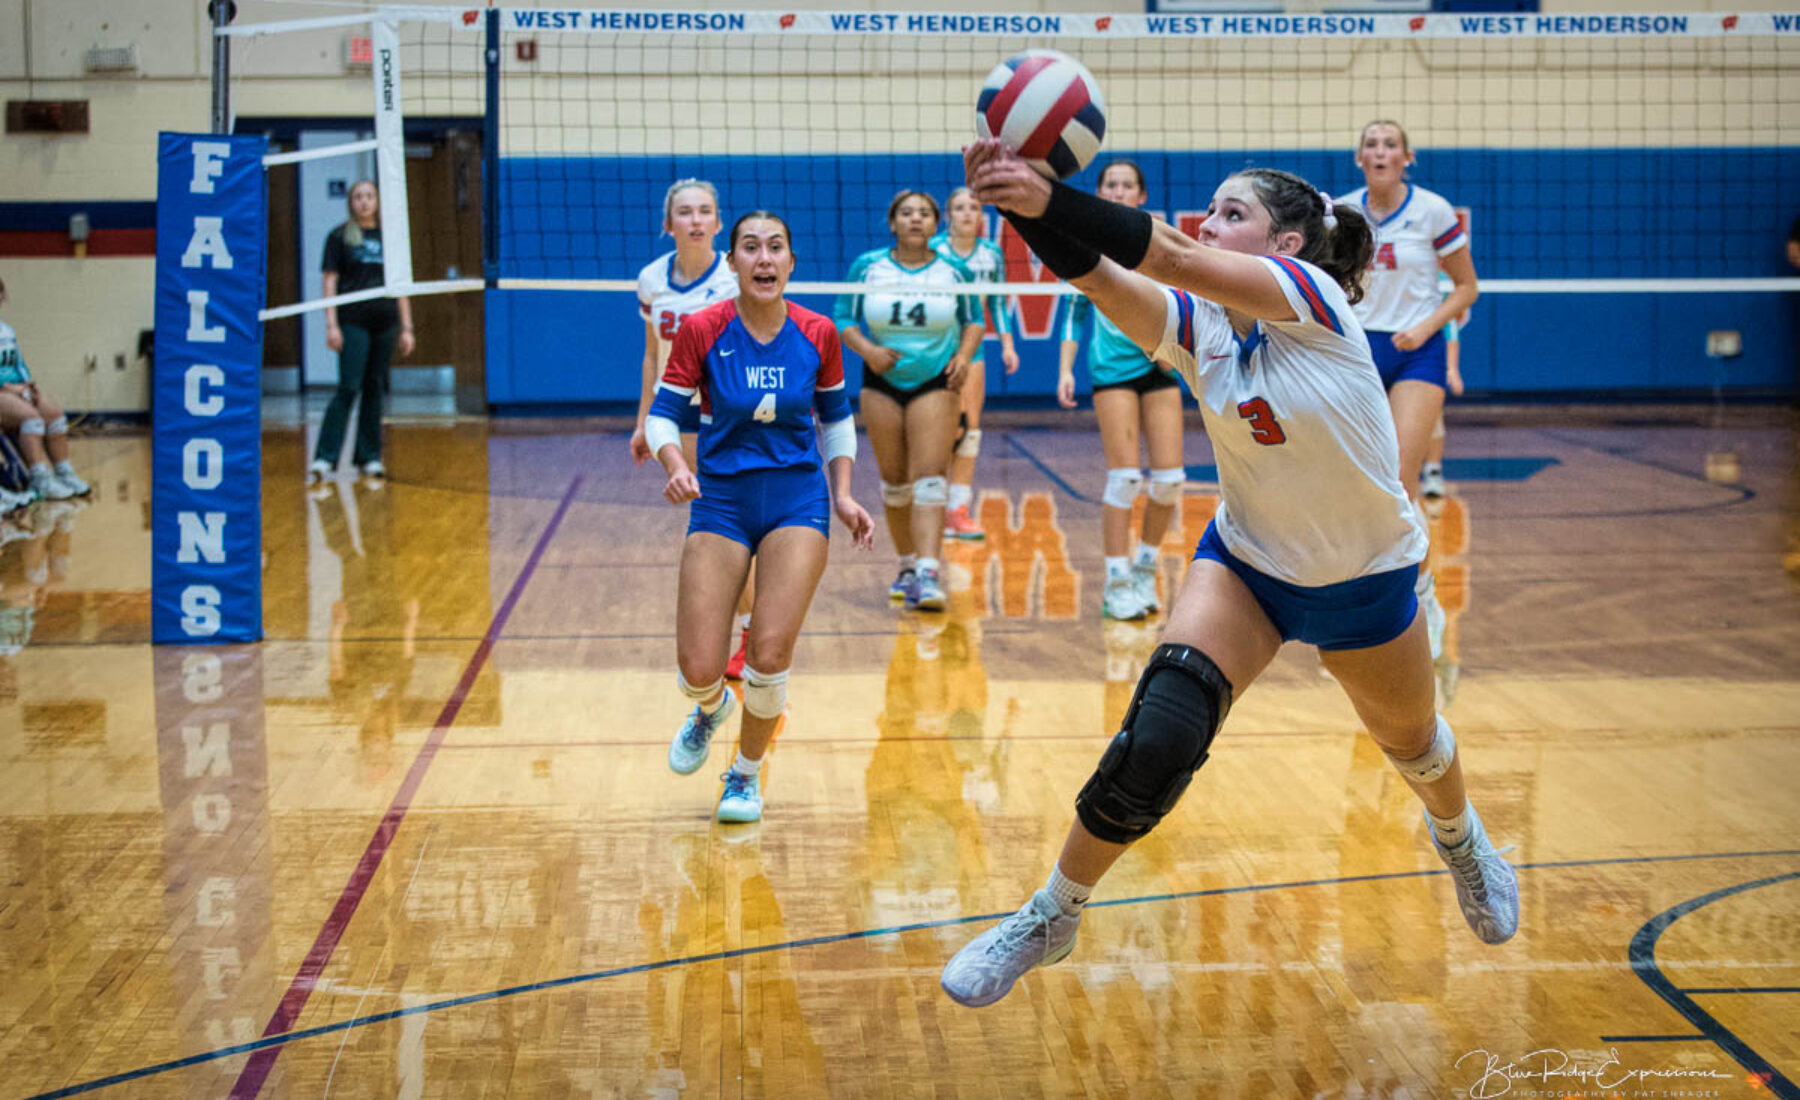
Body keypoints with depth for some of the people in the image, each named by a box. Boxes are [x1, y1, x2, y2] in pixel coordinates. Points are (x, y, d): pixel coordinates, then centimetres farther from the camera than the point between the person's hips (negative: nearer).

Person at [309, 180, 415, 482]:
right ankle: (324, 458, -14)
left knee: (375, 389, 6)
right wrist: (331, 324, -9)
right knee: (349, 388, -12)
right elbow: (330, 282, 0)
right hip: (353, 322, -4)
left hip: (385, 323, 4)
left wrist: (406, 328, 9)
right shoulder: (340, 237, 3)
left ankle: (369, 457, 12)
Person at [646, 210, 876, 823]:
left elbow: (836, 415, 12)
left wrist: (843, 496, 4)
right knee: (699, 671, -8)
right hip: (720, 502, 0)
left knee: (770, 653, -14)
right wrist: (676, 467, -22)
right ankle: (710, 707, 33)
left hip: (797, 501, 1)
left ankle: (746, 774, 15)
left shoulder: (817, 334, -2)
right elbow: (663, 414, -2)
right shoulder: (701, 330, -8)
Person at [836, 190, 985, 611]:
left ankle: (928, 574, -22)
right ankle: (908, 565, 23)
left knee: (929, 477, -14)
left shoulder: (954, 271, -2)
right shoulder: (866, 268, -2)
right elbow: (843, 319, 2)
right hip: (882, 382, 2)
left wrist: (964, 355, -8)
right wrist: (867, 350, -15)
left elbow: (974, 319, 10)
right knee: (894, 480, 8)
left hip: (936, 382, -2)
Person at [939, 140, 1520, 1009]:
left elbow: (1171, 259, -40)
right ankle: (1052, 916, -6)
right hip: (1247, 561, 2)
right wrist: (1020, 206, -48)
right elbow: (1100, 276, -30)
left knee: (1411, 742, 23)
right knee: (1156, 740, -21)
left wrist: (1052, 200, -52)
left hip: (1365, 579, -2)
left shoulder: (1312, 295, -24)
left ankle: (1460, 837, 59)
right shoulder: (1195, 325, -11)